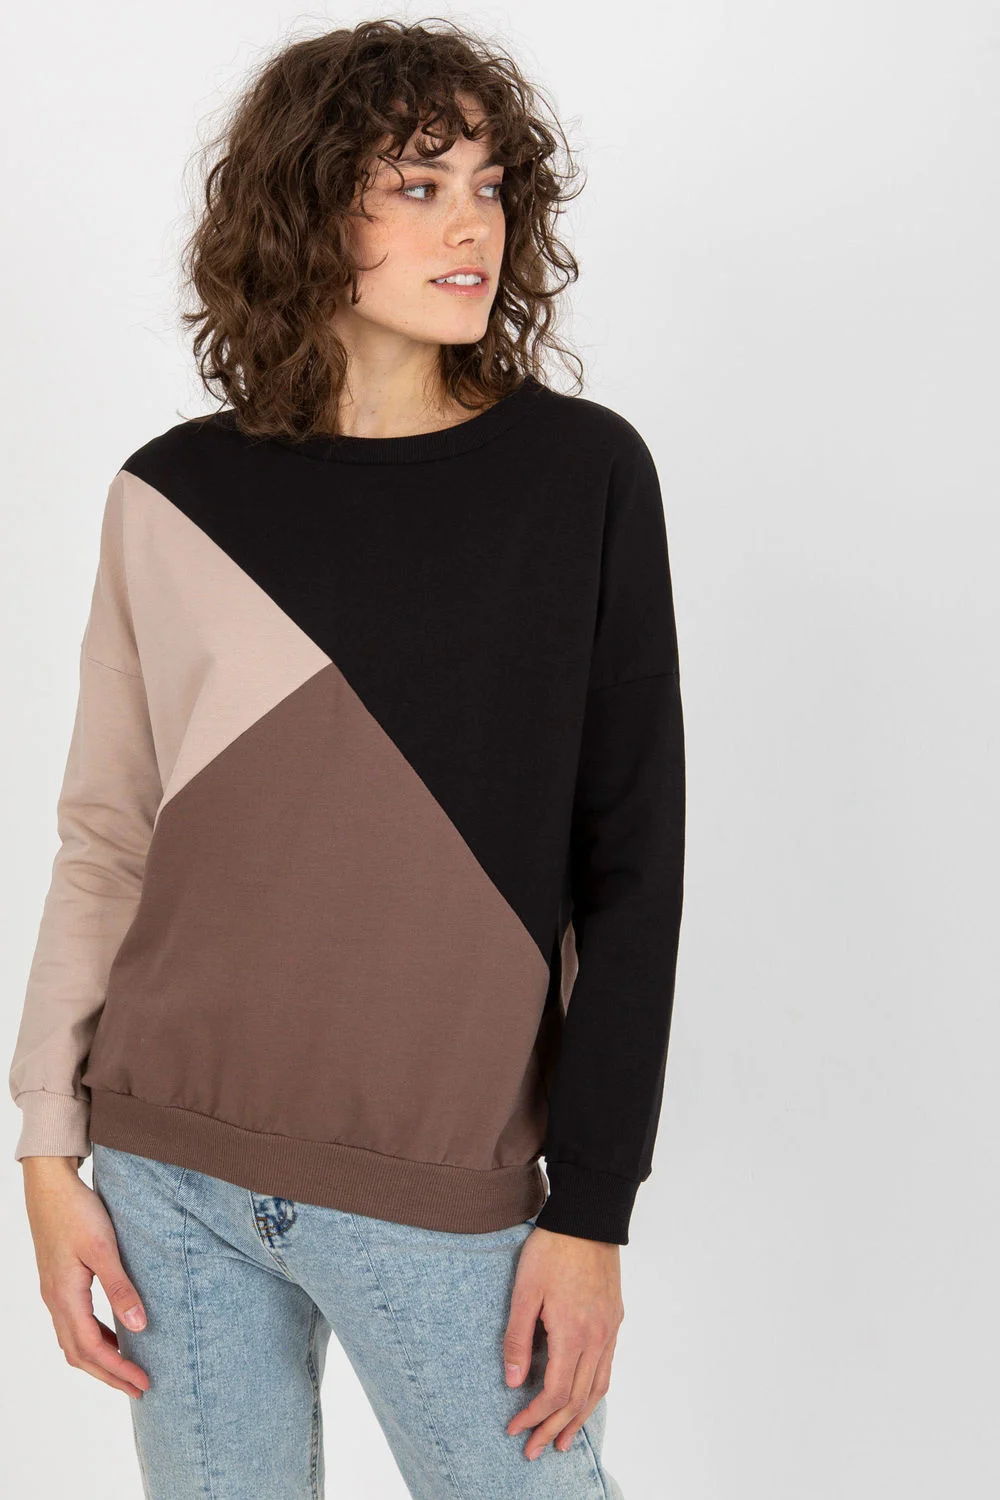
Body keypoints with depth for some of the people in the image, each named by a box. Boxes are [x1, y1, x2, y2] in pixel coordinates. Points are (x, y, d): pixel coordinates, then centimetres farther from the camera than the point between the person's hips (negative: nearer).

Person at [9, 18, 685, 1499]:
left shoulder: (579, 473, -4)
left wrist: (593, 1207, -7)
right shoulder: (174, 495, 0)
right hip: (166, 1167, 2)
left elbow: (631, 864, -5)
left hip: (440, 1189, -2)